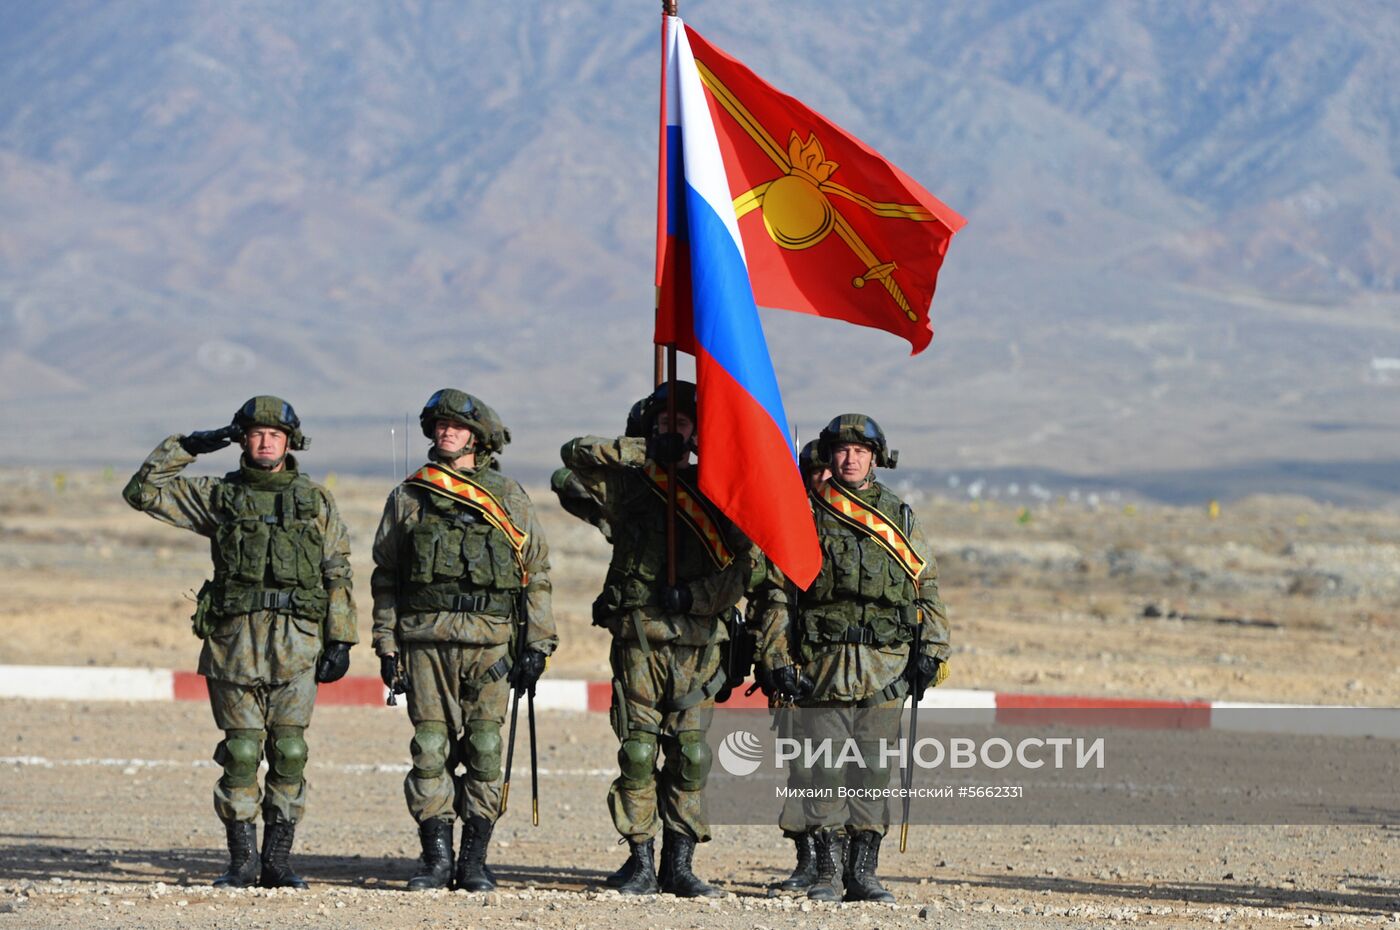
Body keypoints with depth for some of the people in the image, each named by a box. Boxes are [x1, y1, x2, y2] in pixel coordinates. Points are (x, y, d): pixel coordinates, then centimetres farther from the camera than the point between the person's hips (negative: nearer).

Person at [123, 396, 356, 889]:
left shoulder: (315, 501, 9)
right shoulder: (218, 496, 9)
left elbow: (338, 576, 8)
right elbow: (141, 491, 8)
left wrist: (341, 641, 1)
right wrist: (187, 446, 3)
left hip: (296, 642, 0)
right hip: (234, 640, 0)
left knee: (289, 752, -1)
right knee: (241, 752, 0)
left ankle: (277, 861, 6)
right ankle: (242, 861, 6)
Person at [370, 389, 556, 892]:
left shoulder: (508, 500, 9)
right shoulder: (408, 498, 12)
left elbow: (537, 573, 9)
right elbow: (386, 576, 13)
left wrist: (536, 645, 2)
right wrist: (386, 644, 6)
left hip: (490, 640, -1)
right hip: (426, 637, 1)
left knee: (484, 747, -2)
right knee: (430, 747, -3)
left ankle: (475, 860, 3)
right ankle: (436, 856, 3)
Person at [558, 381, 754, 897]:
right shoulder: (627, 484, 10)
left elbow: (741, 569, 3)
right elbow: (578, 452, -4)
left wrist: (692, 595, -12)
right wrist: (646, 450, -4)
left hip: (697, 642, 1)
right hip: (638, 638, -1)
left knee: (691, 756, -1)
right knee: (638, 753, -4)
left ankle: (679, 865, 5)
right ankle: (641, 864, 1)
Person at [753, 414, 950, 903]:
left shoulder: (899, 519, 13)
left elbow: (927, 590, 15)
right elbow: (777, 593, 4)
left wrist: (931, 651, 4)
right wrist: (777, 660, -4)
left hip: (884, 669, 2)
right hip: (823, 666, -2)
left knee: (874, 770, 2)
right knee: (824, 770, -4)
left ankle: (864, 871, 7)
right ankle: (827, 871, 2)